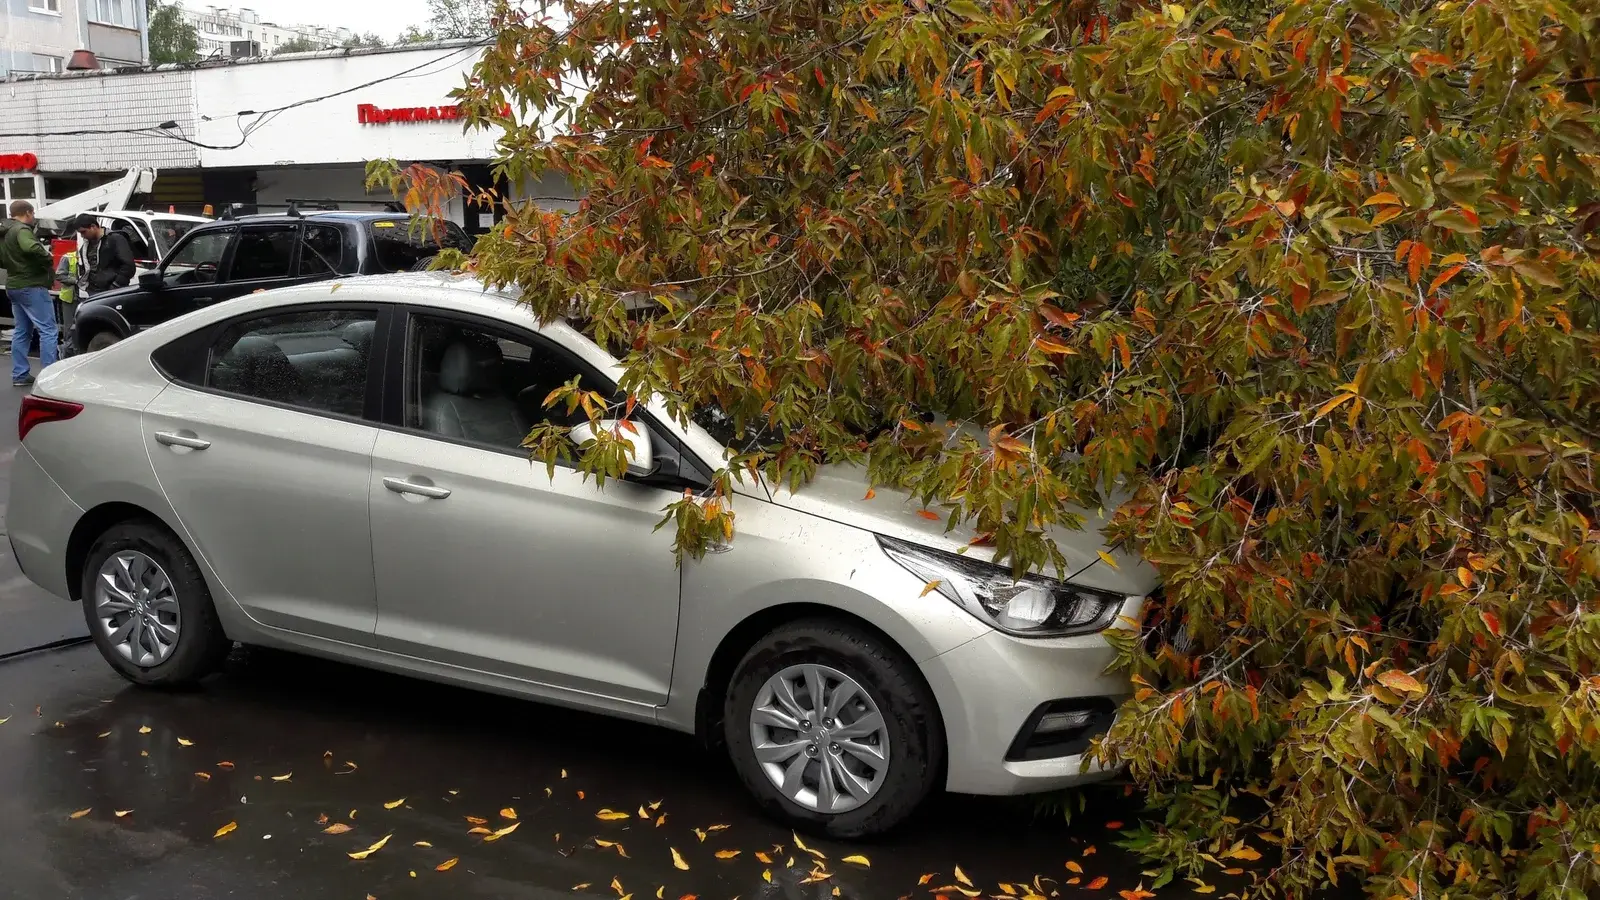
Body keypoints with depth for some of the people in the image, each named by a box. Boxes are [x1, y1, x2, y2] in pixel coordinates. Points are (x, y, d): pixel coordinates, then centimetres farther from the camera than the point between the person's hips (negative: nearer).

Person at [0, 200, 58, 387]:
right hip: (31, 287, -10)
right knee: (47, 330, -7)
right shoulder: (21, 229, -14)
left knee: (22, 331, 15)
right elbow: (31, 247, -34)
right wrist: (47, 256, -19)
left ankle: (19, 375, 16)